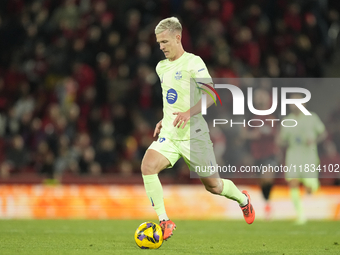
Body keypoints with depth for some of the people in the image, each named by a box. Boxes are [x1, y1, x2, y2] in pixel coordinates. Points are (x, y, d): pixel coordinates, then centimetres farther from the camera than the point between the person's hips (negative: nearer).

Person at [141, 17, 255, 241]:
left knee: (213, 185, 4)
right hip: (169, 135, 5)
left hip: (194, 134, -5)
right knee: (148, 165, -23)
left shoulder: (193, 62, -8)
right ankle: (164, 222, -19)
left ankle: (243, 199, 38)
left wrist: (189, 113, -31)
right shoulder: (161, 67, 15)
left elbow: (211, 95, -18)